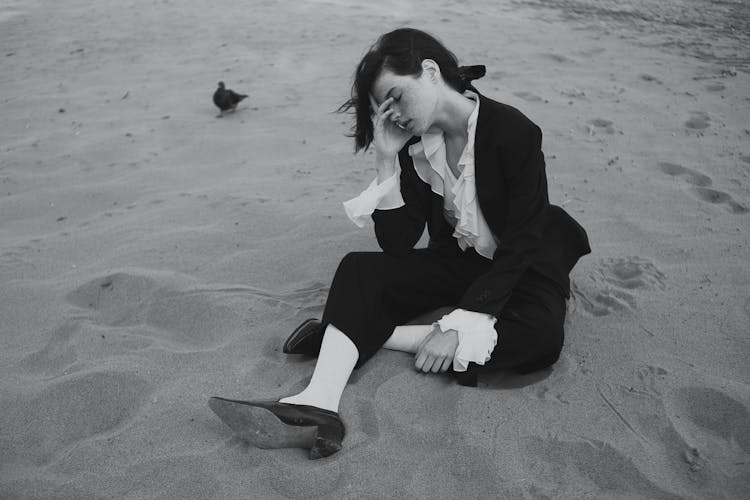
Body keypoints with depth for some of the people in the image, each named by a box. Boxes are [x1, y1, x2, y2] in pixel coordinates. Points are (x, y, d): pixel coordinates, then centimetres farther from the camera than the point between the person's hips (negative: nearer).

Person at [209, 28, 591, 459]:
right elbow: (398, 245, -8)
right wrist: (388, 161, -18)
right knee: (359, 268, -16)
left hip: (516, 270, -4)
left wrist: (460, 325, -28)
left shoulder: (514, 132, -20)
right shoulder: (417, 145, -4)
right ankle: (320, 404, -35)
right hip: (456, 263, 4)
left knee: (541, 335, -35)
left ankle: (370, 332, -28)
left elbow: (521, 244, -22)